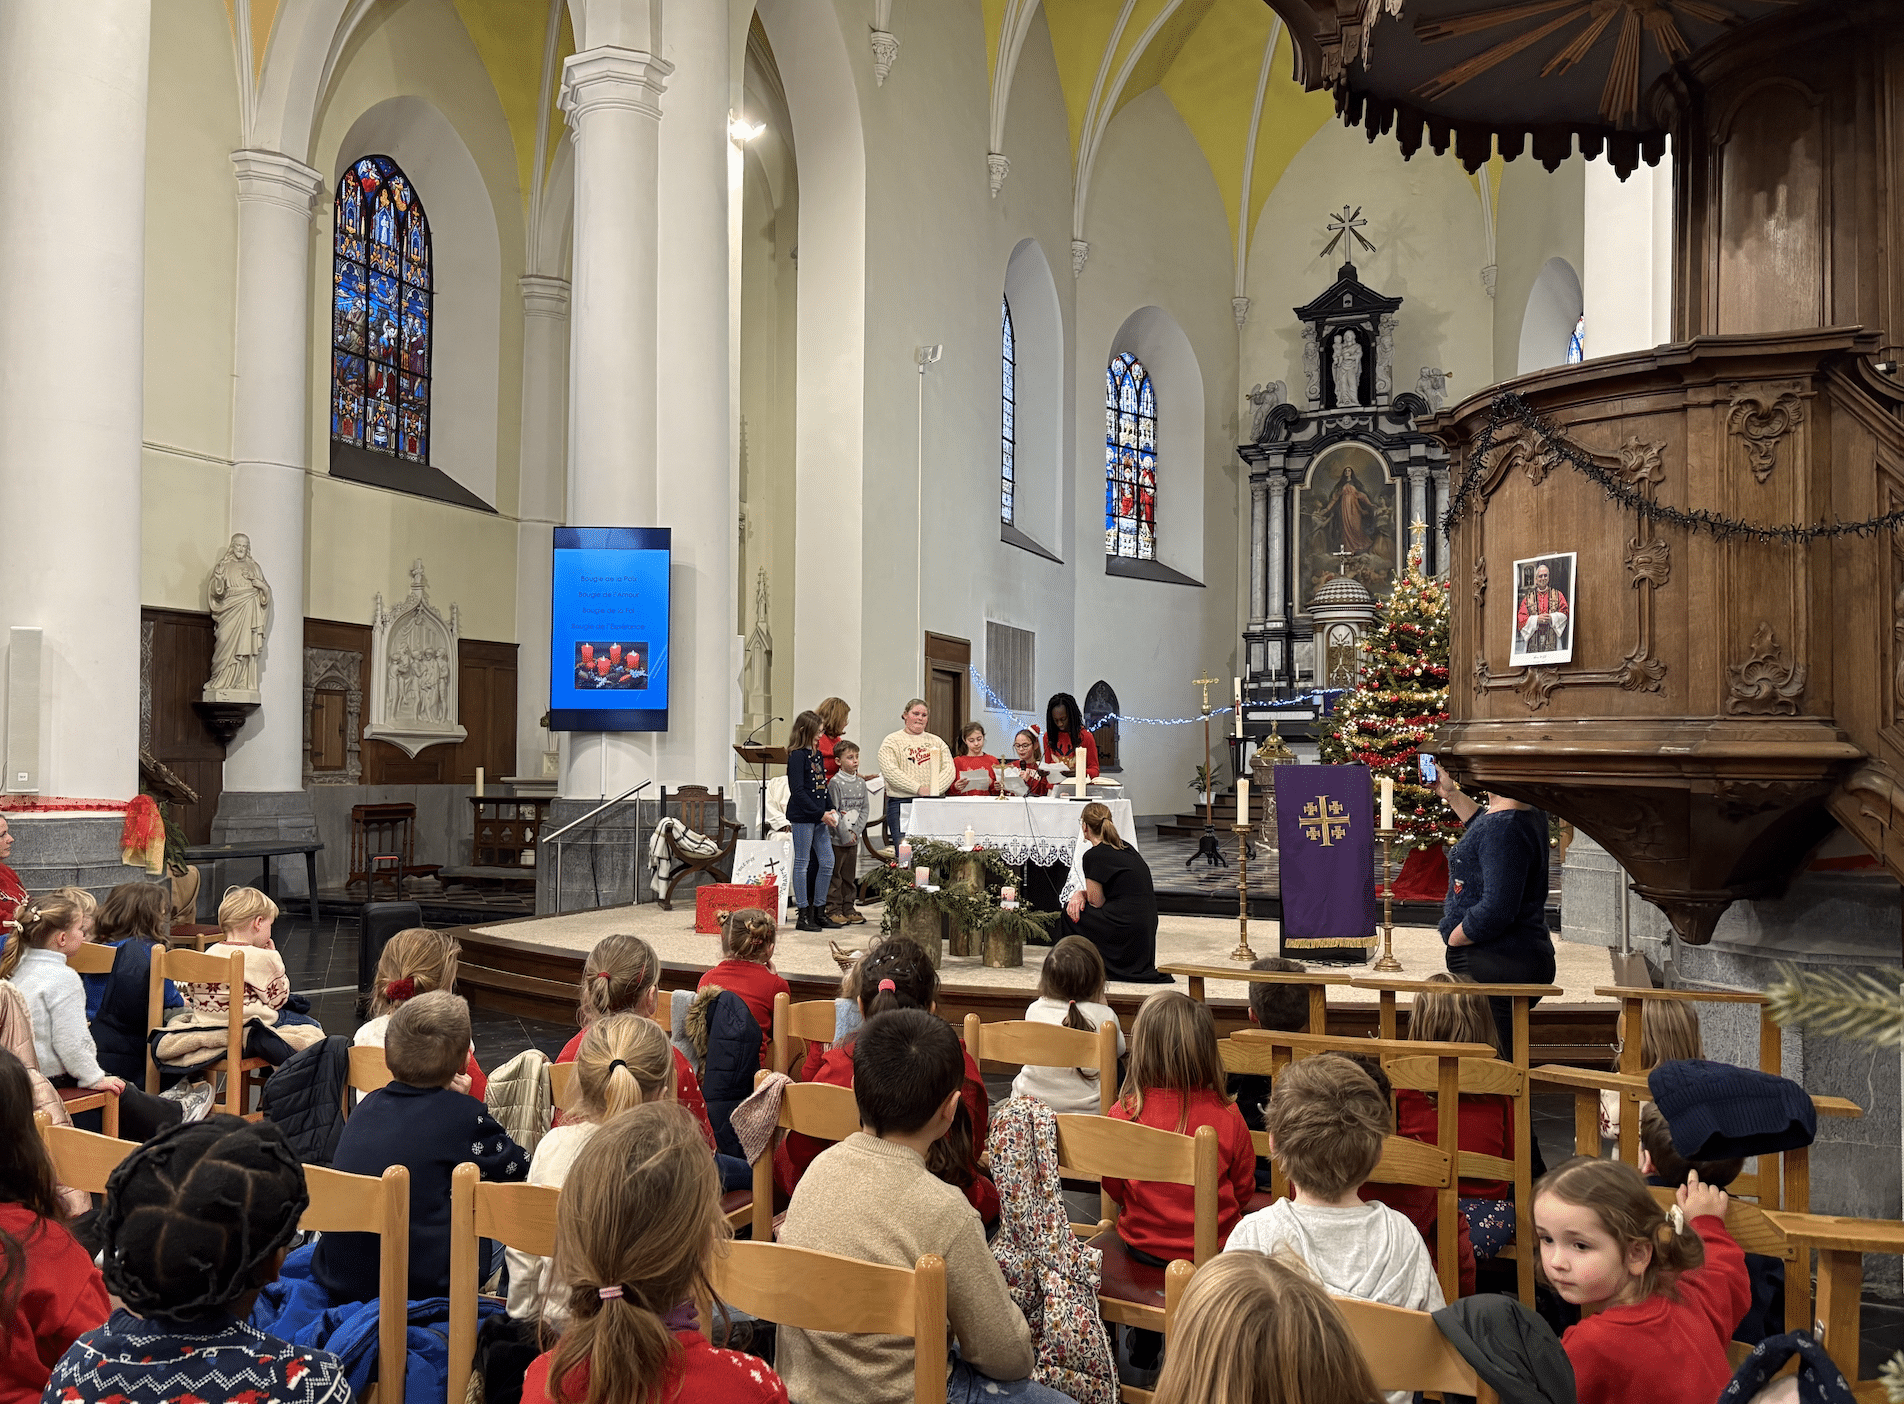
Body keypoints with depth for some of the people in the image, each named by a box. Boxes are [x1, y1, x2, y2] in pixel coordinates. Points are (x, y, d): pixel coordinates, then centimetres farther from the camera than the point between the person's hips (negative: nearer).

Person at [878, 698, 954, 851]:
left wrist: (935, 788, -12)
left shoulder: (936, 742, 18)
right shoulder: (892, 741, 5)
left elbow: (949, 769, 7)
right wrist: (918, 788, -17)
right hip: (901, 804, -3)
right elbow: (890, 772, -9)